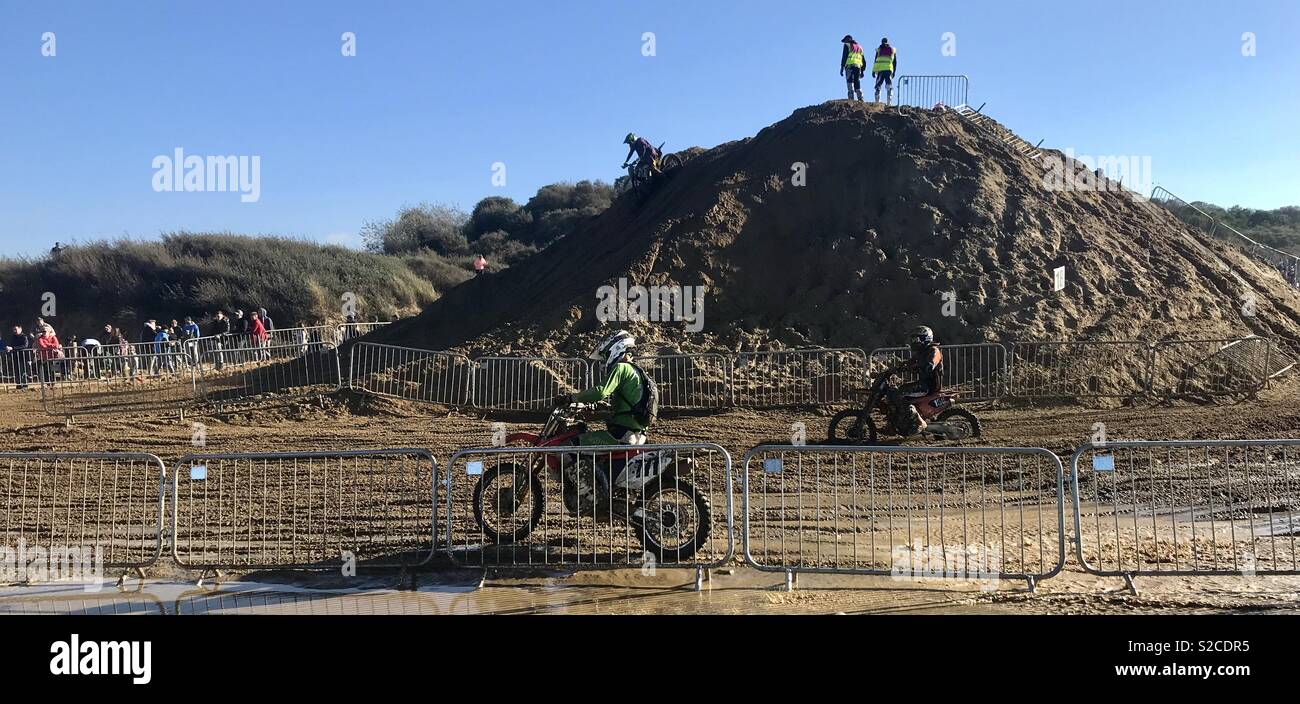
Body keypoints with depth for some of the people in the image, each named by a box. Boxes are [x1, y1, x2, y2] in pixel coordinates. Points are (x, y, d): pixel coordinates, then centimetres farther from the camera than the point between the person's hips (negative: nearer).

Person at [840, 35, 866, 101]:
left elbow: (844, 56, -4)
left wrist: (842, 68, -6)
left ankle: (851, 99, -23)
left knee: (850, 82, -11)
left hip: (849, 66, -5)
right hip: (858, 67, 5)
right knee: (857, 84, 8)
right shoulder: (859, 47, 26)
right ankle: (860, 99, -3)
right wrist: (862, 70, 24)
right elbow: (864, 60, 23)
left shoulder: (847, 45, 8)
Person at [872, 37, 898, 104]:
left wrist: (873, 71, 5)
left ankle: (877, 102, -7)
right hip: (889, 70, 1)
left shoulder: (879, 49, 8)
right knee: (889, 87, 4)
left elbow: (876, 61, 4)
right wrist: (894, 71, 17)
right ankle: (888, 102, -7)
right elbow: (895, 62, 12)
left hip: (880, 70, -1)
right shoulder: (892, 50, 13)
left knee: (878, 86, 4)